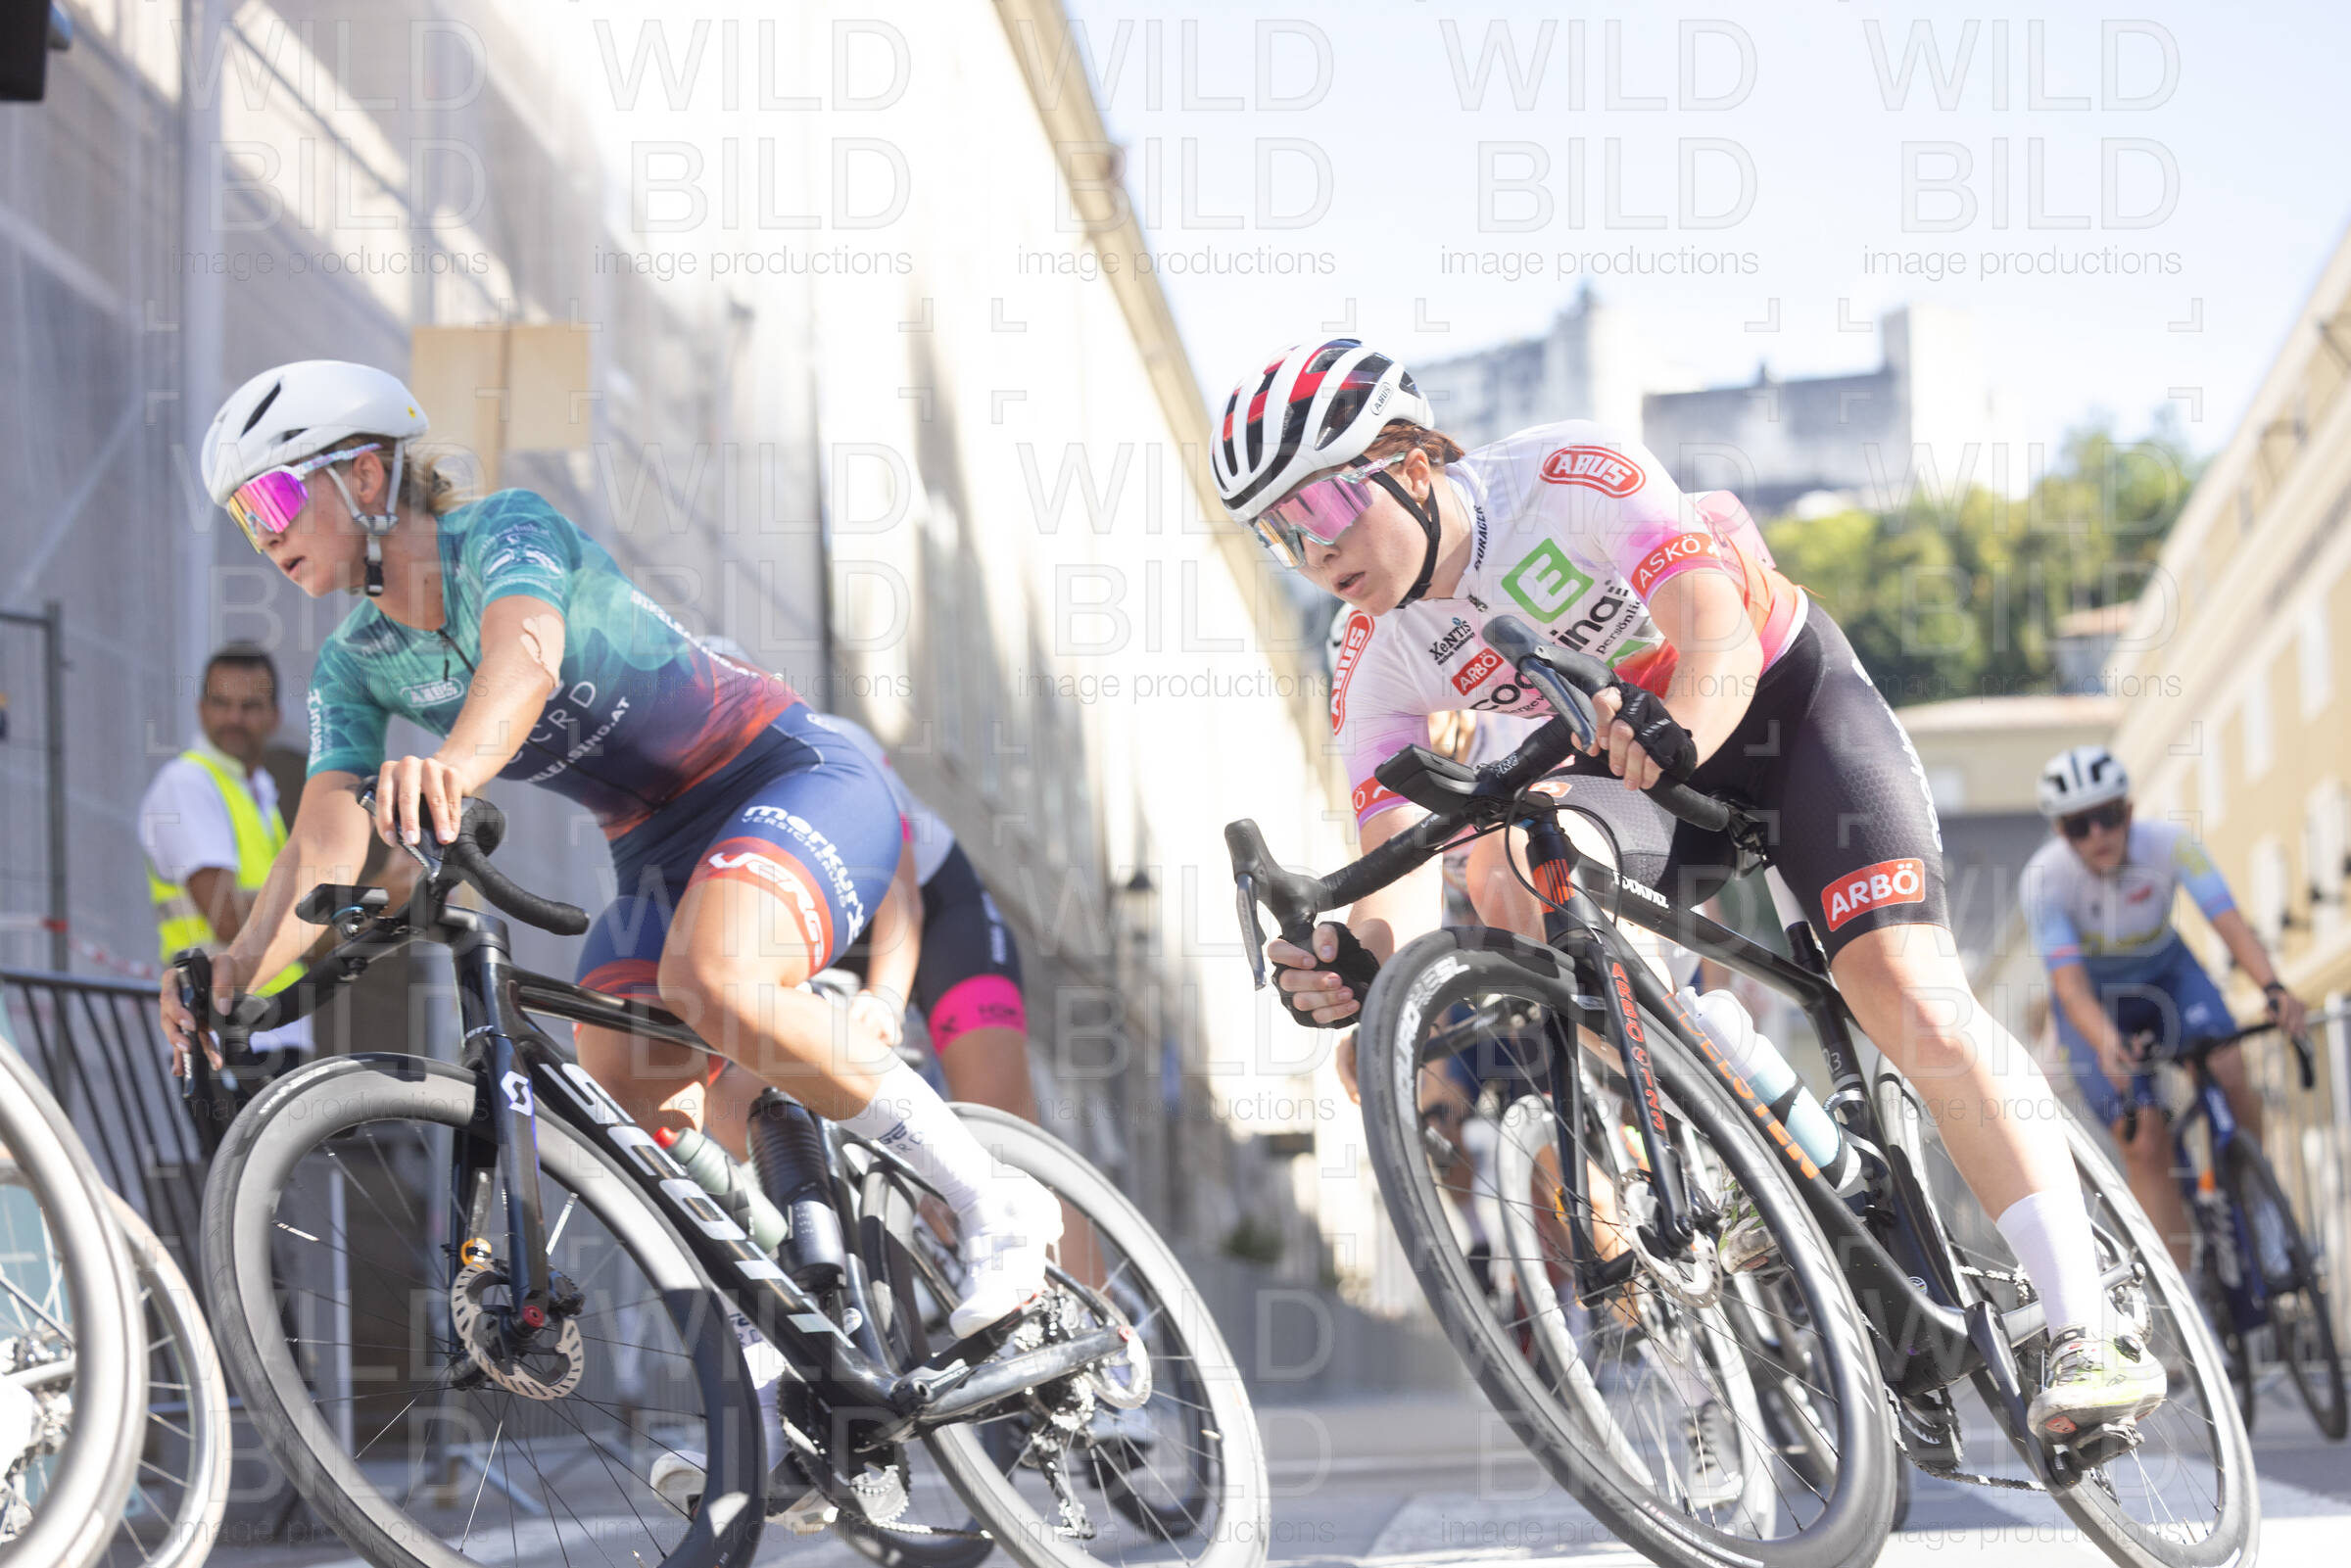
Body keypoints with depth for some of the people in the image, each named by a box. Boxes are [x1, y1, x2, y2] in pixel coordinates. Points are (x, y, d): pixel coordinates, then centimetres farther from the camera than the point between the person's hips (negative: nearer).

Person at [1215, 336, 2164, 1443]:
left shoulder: (1573, 477, -29)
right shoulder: (1380, 664, -15)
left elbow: (1719, 635, -39)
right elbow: (1400, 864, -23)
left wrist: (1672, 730, -61)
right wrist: (1355, 957, -46)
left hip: (1786, 699, -5)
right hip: (1629, 766, 5)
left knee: (1912, 999, -21)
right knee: (1506, 881, -24)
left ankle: (2085, 1328, -20)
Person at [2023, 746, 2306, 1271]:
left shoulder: (2170, 844, -26)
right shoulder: (2044, 878, -29)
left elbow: (2229, 921, -36)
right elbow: (2068, 982, -35)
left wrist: (2273, 988, -54)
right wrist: (2106, 1043, -54)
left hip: (2166, 971, 1)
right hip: (2095, 997, -1)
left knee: (2227, 1072, -26)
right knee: (2145, 1146, -14)